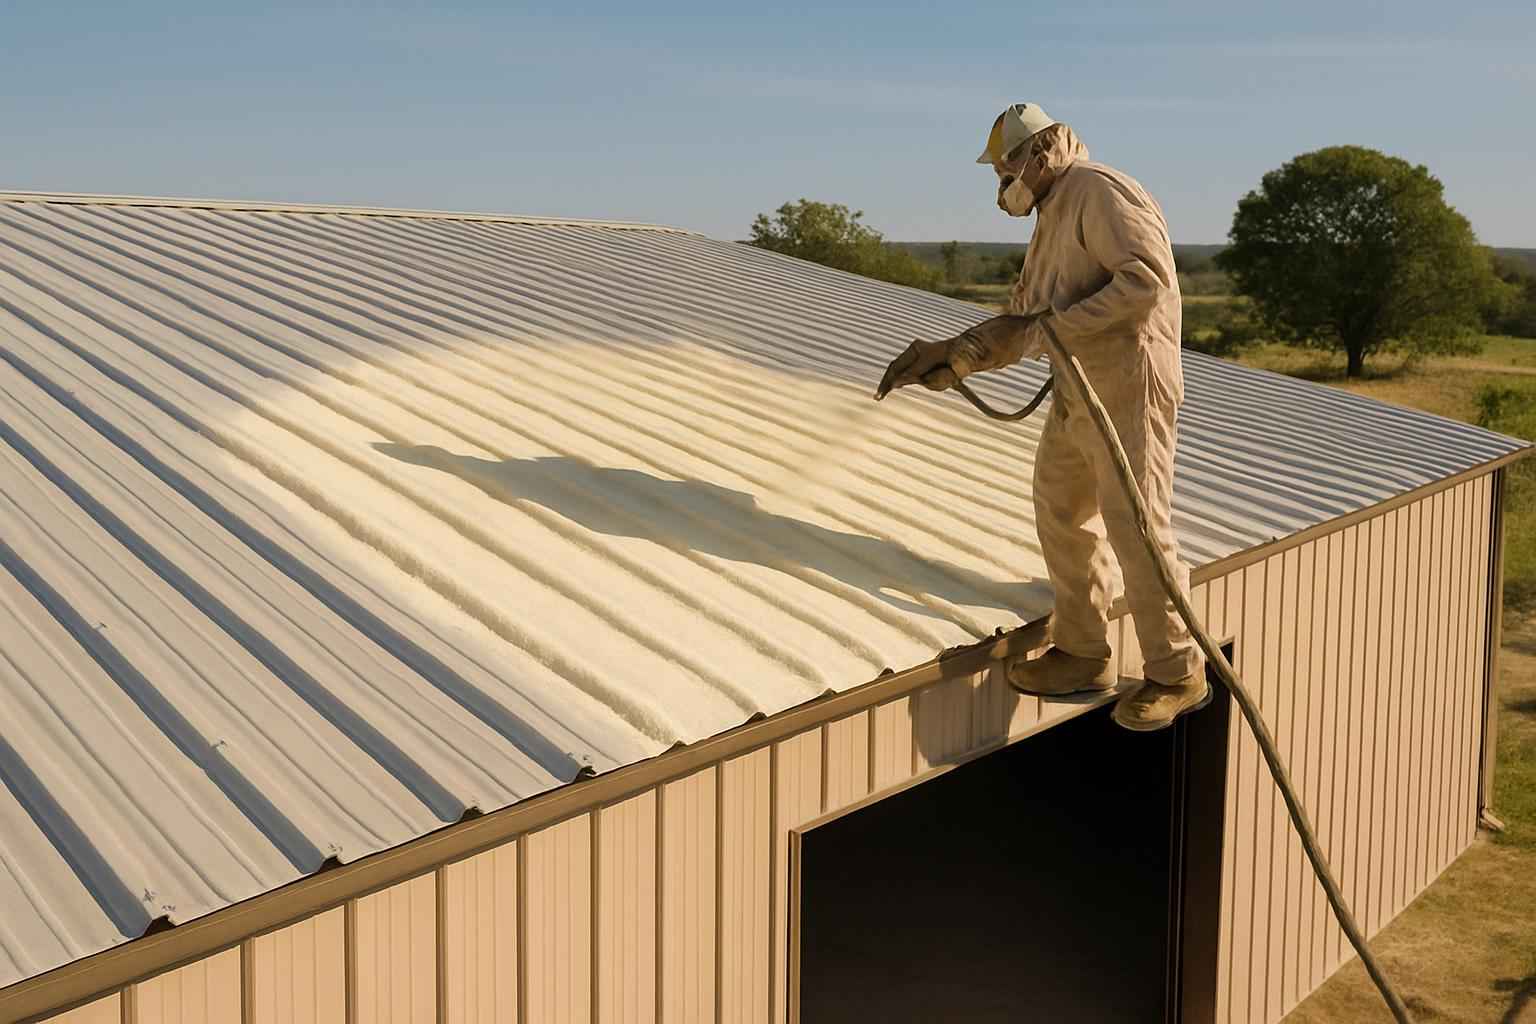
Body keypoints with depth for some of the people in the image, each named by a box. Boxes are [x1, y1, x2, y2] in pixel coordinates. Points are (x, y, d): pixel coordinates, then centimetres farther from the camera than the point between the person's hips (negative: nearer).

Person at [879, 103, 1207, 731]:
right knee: (1062, 512, 12)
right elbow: (1021, 324, 21)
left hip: (1128, 380, -10)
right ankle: (1081, 654, 23)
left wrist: (1063, 322, -21)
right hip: (1077, 388, 10)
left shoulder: (1098, 191, -9)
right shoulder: (1052, 219, 22)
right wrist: (951, 355, 9)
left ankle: (1177, 675, 3)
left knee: (1135, 524, -8)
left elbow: (1148, 275, -22)